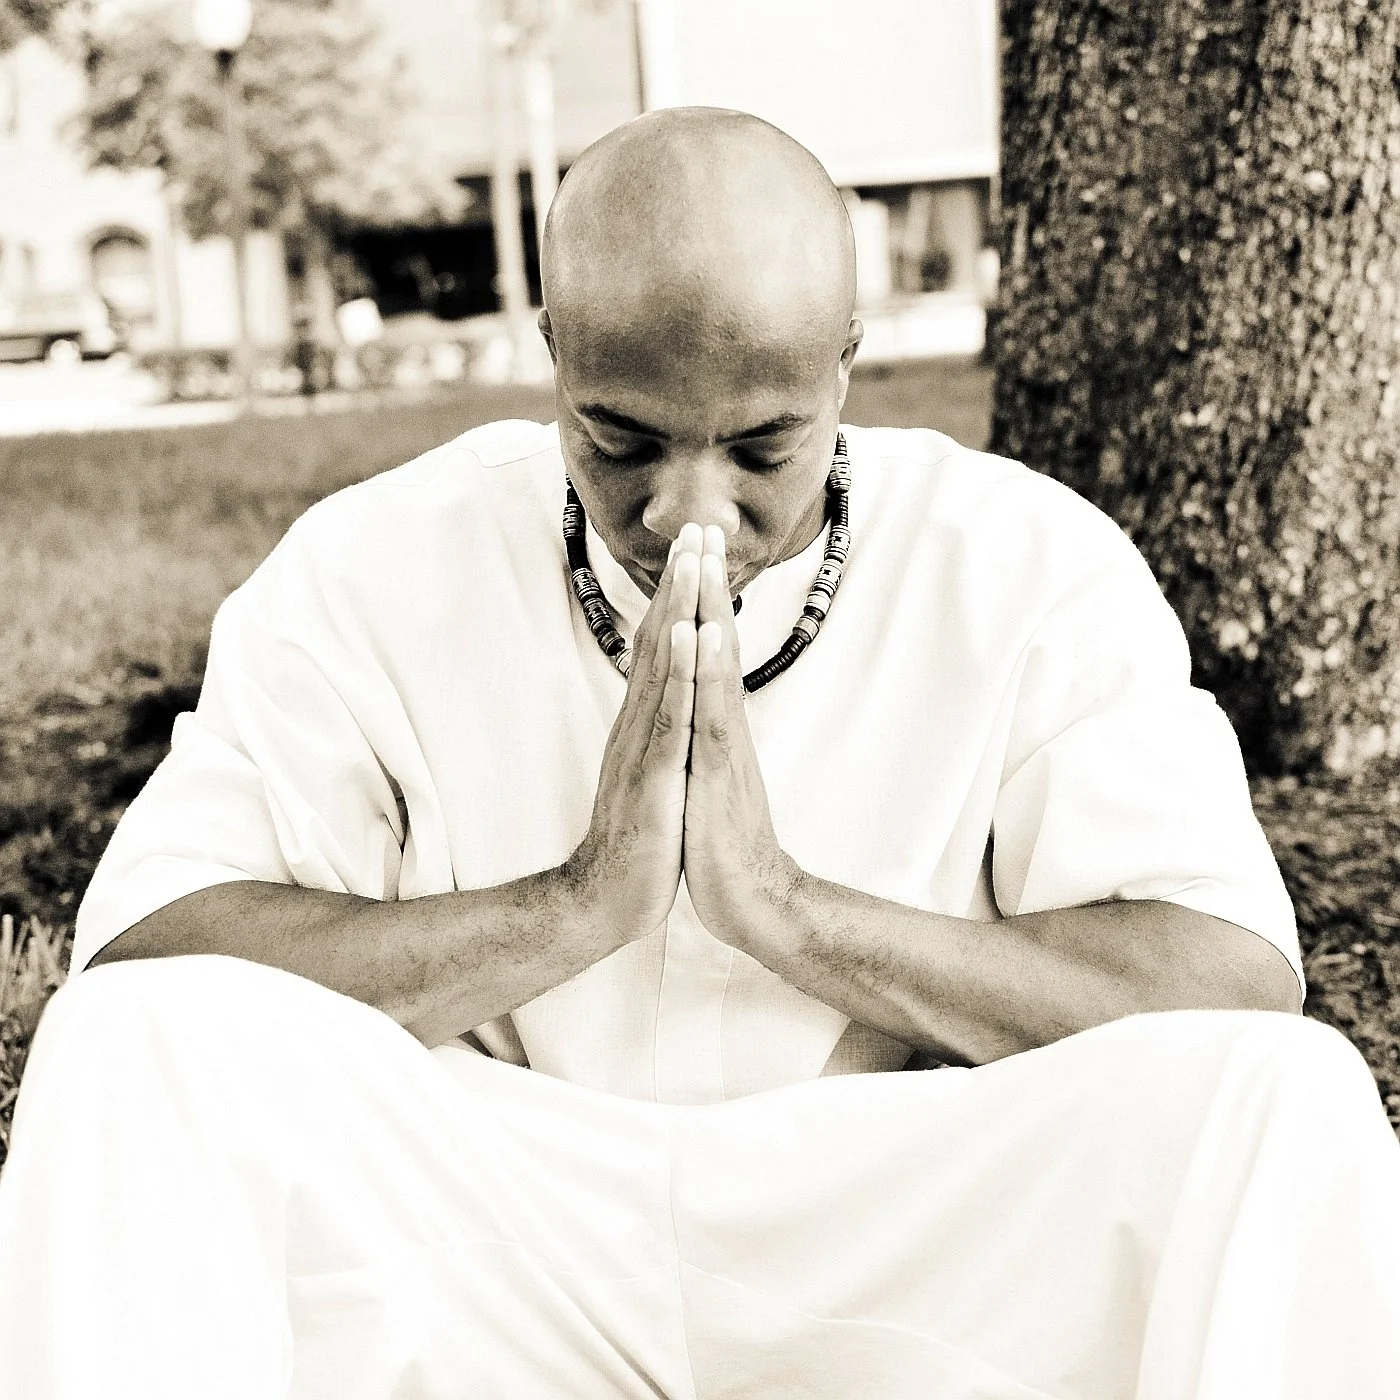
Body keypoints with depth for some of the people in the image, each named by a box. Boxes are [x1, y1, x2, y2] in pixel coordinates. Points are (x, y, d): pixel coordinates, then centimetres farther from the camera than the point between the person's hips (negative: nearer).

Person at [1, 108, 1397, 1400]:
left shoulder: (1035, 569, -2)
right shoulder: (369, 571, -1)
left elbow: (1241, 990, -12)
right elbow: (134, 959, -11)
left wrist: (784, 905, -20)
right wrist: (576, 906, -21)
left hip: (915, 1253, 0)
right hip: (487, 1229, 1)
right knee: (134, 1043, -25)